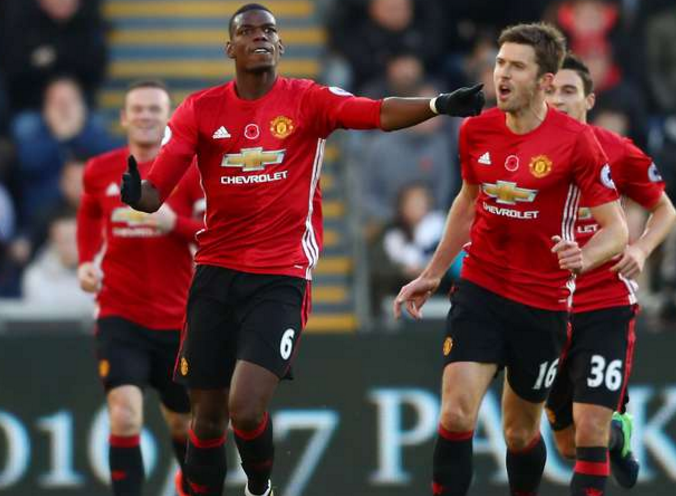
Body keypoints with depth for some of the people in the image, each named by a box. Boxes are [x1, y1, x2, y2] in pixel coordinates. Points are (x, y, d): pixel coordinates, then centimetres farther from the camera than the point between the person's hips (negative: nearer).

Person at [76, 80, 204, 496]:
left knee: (183, 423, 17)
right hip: (120, 317, 0)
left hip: (177, 320, 0)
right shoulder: (100, 171, 2)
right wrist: (87, 262, 9)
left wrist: (173, 223, -29)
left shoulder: (190, 170, -7)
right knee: (125, 417, -20)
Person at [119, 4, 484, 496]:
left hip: (281, 277, -3)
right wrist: (134, 193, -28)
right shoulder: (200, 109, 3)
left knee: (246, 409, -16)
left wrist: (439, 104, -34)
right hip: (216, 272, 3)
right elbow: (155, 190, -4)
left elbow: (381, 114, -16)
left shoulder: (308, 100, -1)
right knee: (207, 417, 7)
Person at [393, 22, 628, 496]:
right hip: (480, 291, 2)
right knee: (456, 414, -16)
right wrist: (432, 274, 21)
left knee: (522, 433, 9)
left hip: (543, 304, -2)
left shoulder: (576, 141, -13)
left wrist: (584, 257, -34)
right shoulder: (476, 130, 0)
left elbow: (616, 229, -12)